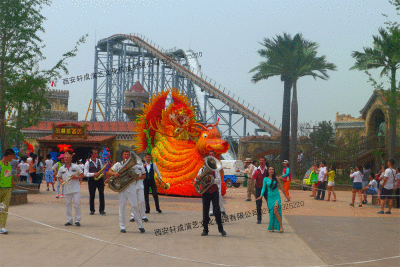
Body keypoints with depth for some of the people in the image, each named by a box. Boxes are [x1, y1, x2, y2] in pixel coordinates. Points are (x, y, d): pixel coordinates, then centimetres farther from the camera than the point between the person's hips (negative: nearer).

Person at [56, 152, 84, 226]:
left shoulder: (76, 167, 2)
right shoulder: (61, 169, 10)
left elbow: (82, 175, 6)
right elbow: (59, 177, 20)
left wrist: (76, 177, -12)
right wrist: (61, 181, -3)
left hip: (76, 189, -3)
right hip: (67, 189, 3)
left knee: (77, 204, -6)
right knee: (68, 205, 6)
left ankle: (77, 220, 1)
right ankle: (69, 220, 13)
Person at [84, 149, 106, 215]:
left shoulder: (99, 161, 12)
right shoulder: (88, 163, -1)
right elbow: (85, 174, -8)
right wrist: (93, 174, -20)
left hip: (100, 179, 3)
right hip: (92, 180, -3)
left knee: (101, 194, -6)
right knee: (92, 195, 2)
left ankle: (102, 210, 0)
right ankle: (92, 210, 13)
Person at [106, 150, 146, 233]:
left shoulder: (133, 165, 9)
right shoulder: (118, 165, 10)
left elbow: (144, 175, 14)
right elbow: (108, 172, 3)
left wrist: (138, 177, -7)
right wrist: (114, 173, -18)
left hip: (131, 187, 0)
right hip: (121, 188, 0)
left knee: (135, 206, -2)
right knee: (122, 206, 0)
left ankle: (140, 225, 5)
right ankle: (122, 226, 6)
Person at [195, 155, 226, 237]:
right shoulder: (201, 170, 10)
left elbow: (218, 180, -6)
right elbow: (196, 181, 7)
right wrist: (197, 178, -16)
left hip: (214, 192, -2)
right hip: (205, 193, 2)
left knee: (216, 211, -9)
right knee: (205, 212, 1)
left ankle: (221, 229, 4)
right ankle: (205, 230, 11)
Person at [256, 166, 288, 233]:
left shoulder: (277, 178, 4)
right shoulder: (265, 179, 7)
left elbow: (281, 187, 10)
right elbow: (263, 188, 5)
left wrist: (286, 196, 16)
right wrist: (261, 195, -10)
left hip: (276, 196, -2)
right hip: (270, 196, 2)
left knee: (275, 211, -19)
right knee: (271, 212, -1)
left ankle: (281, 226, -11)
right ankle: (272, 227, 9)